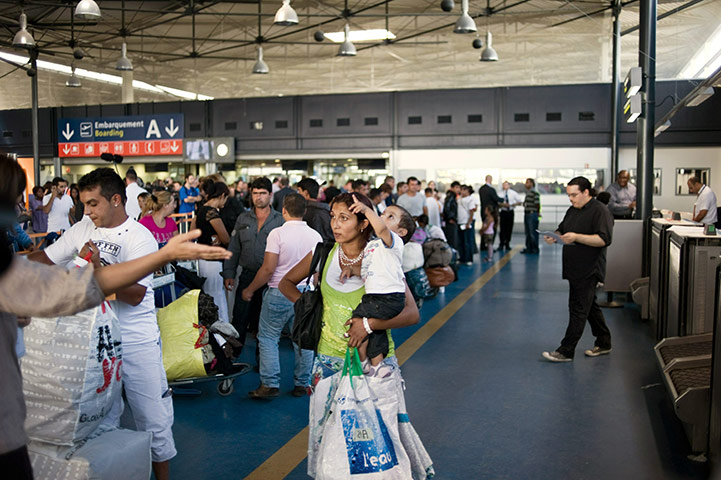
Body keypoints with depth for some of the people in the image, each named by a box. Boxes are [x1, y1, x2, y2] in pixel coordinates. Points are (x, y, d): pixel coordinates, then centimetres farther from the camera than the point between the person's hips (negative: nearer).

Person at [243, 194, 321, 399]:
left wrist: (250, 290, -2)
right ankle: (302, 385, 18)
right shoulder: (315, 236, 3)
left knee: (268, 337, 7)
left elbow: (268, 268, -14)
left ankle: (270, 385, 4)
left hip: (279, 293, -4)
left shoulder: (277, 234, -12)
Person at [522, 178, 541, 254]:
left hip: (532, 214, -9)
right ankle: (528, 248, 22)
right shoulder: (527, 193, 15)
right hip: (527, 214, 9)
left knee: (533, 233, -3)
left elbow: (537, 204, -16)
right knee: (527, 233, 14)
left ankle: (535, 249, 4)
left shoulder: (535, 192, -14)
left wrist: (537, 213, -6)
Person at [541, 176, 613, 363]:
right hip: (575, 269, 9)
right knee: (590, 307, 17)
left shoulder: (600, 211, -12)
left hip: (588, 270, -9)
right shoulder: (572, 210, 14)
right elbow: (562, 229, 24)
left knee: (578, 309, -6)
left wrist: (576, 237, -27)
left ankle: (566, 351, -4)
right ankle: (603, 344, 29)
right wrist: (555, 236, 1)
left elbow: (604, 239, -21)